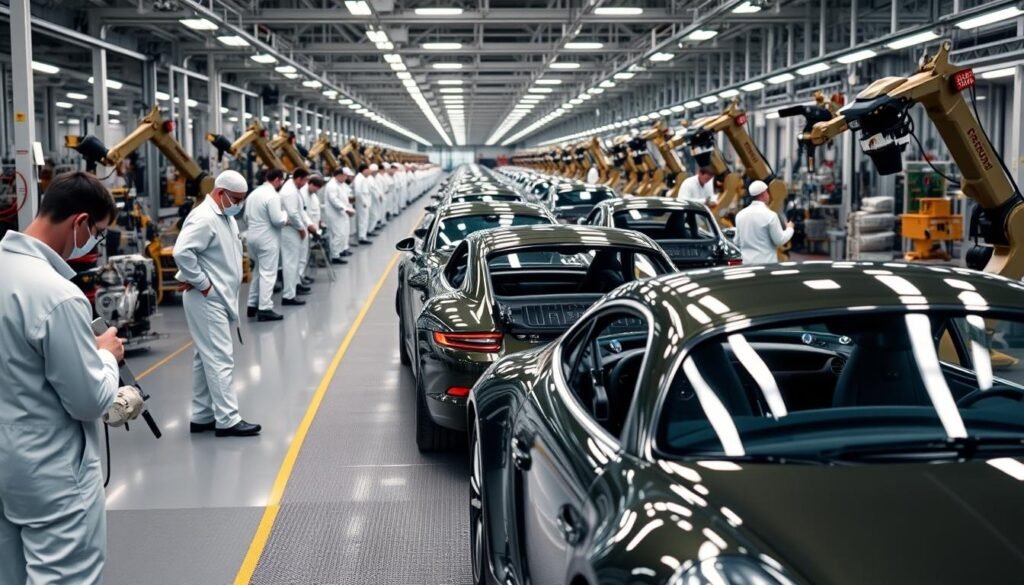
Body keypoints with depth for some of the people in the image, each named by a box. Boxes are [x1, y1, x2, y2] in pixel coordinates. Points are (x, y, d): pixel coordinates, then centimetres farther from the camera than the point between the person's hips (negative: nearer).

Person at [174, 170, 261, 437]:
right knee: (220, 358, -9)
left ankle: (202, 416, 20)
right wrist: (201, 283, -21)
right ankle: (227, 420, -7)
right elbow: (182, 252, -28)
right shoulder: (204, 218, -17)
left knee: (206, 358, 13)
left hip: (219, 298, 10)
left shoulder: (225, 217, 15)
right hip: (207, 300, -10)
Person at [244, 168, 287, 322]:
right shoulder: (273, 195, -17)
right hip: (267, 239, -9)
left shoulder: (253, 194, 12)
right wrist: (285, 215, -1)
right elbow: (278, 220, -20)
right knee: (268, 273, -4)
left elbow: (246, 218, 18)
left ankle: (252, 305, 21)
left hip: (252, 236, 9)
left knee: (258, 271, 18)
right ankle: (265, 309, -4)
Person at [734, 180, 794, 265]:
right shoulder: (770, 215, -12)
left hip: (746, 262, 5)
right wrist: (789, 229, 10)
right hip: (766, 262, -5)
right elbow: (779, 240, -7)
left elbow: (737, 241, 12)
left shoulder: (740, 215, 5)